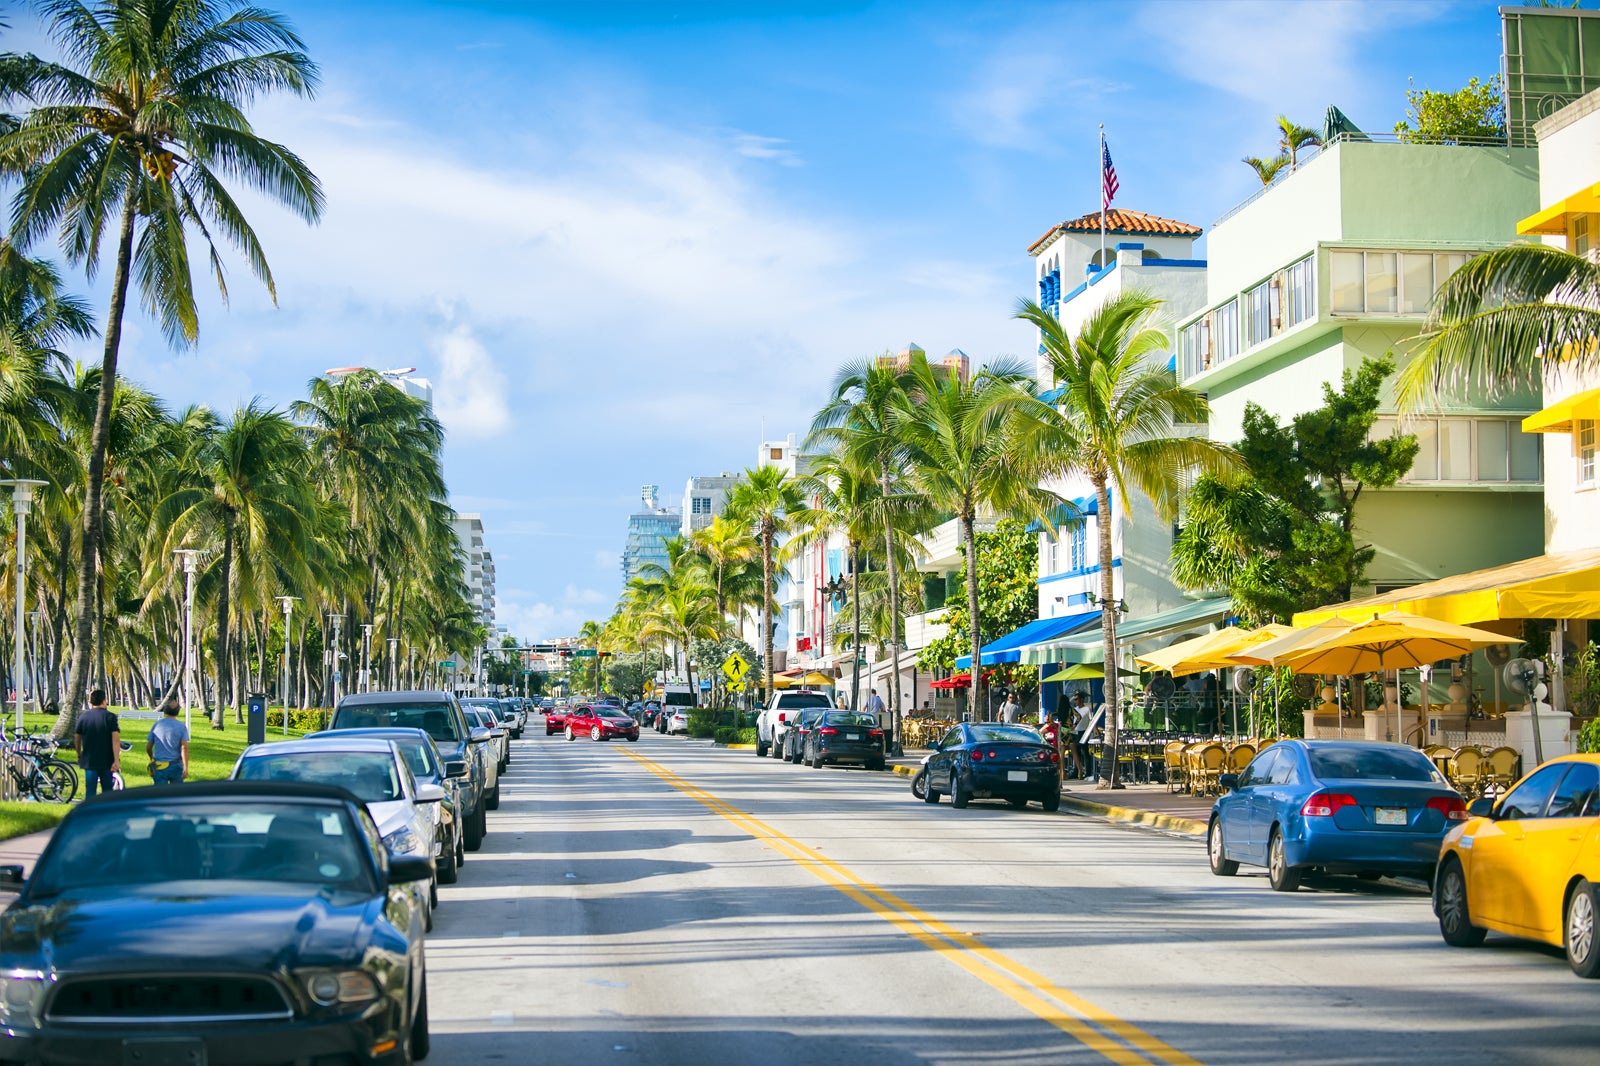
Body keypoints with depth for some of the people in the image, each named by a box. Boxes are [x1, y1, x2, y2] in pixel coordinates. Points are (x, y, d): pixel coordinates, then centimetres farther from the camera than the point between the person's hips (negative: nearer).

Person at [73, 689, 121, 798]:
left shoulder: (84, 717, 3)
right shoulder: (110, 717, -5)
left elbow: (77, 739, 12)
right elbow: (115, 740, -14)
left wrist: (79, 756, 27)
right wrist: (116, 761, -16)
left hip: (89, 761, 2)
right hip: (107, 762, -2)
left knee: (90, 791, 2)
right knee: (107, 791, 10)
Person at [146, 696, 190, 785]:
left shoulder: (156, 726, 2)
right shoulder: (182, 727, -5)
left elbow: (148, 748, 8)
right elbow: (184, 748, -13)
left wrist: (152, 758, 29)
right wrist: (186, 768, -15)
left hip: (159, 767, 1)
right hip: (175, 766, -1)